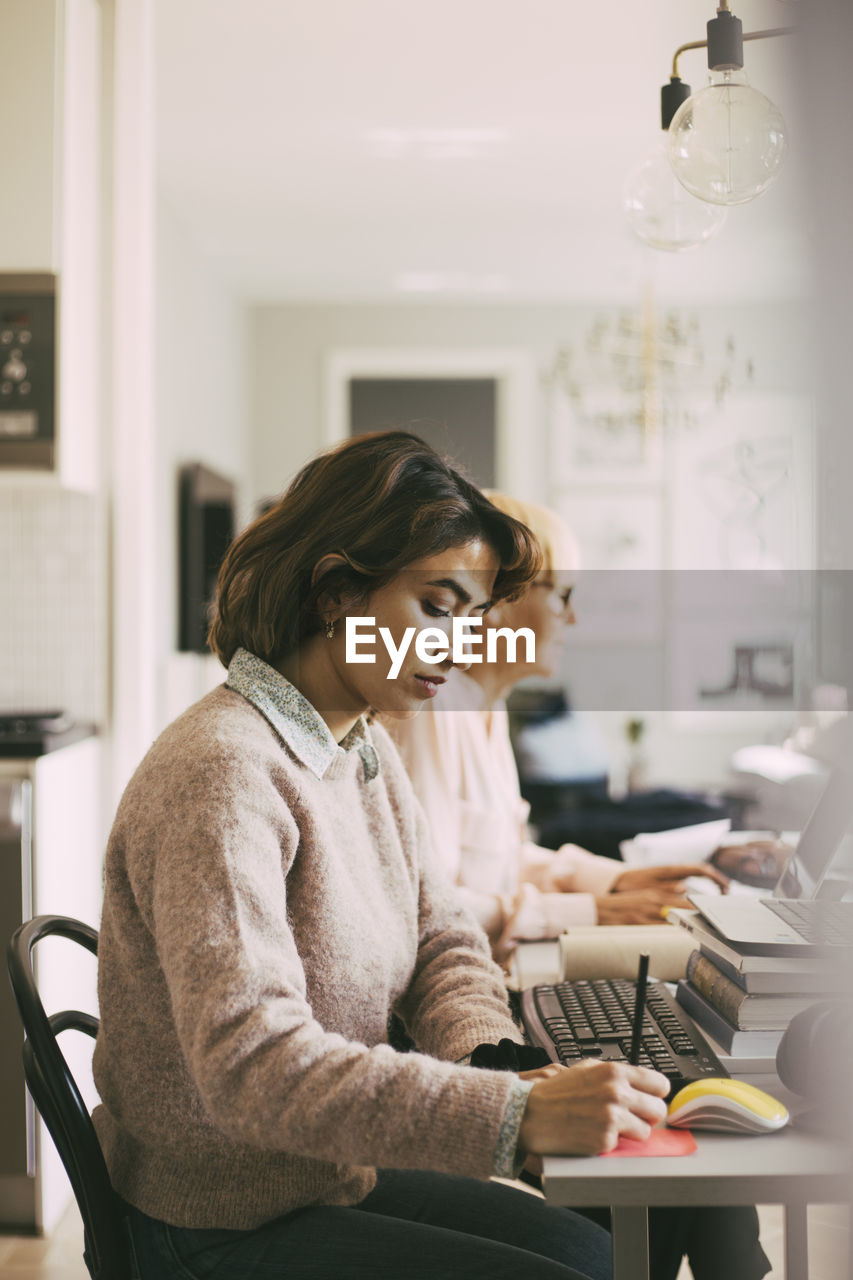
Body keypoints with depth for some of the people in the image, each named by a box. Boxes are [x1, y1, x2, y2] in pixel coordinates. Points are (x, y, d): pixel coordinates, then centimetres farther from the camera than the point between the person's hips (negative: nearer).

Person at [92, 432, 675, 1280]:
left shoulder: (367, 754, 5)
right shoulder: (221, 774, -26)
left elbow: (443, 942, 8)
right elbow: (252, 1065, -34)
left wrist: (491, 1061, -14)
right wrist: (514, 1116, -39)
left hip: (334, 1174, 9)